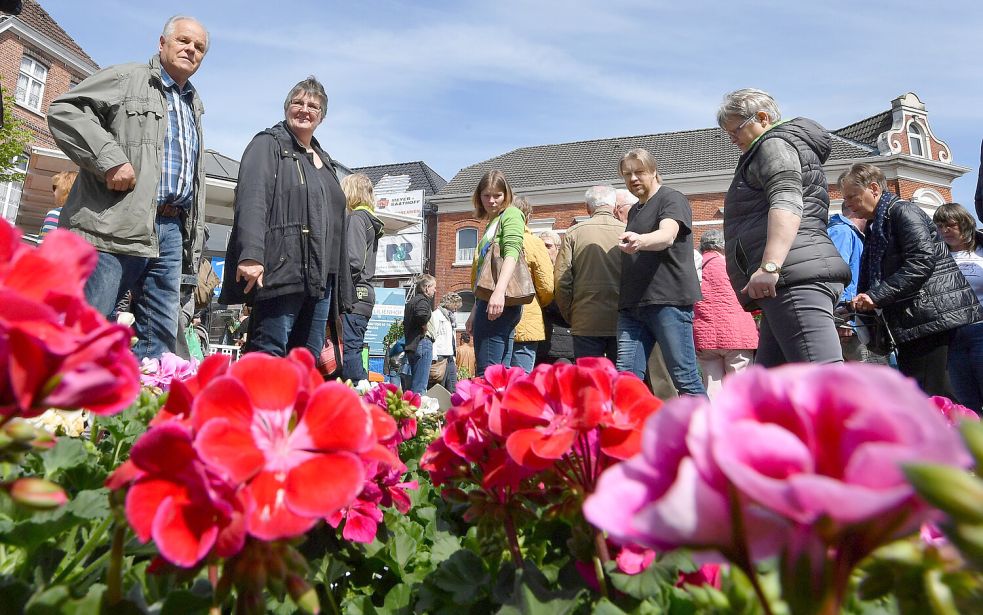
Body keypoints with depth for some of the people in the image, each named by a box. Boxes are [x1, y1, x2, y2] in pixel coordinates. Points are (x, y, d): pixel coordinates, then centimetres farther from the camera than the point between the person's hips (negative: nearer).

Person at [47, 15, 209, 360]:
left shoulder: (194, 106, 26)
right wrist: (109, 159, -16)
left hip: (171, 230, 6)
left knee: (160, 338, 4)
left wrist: (193, 239, 19)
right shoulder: (127, 79, 7)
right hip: (116, 225, -6)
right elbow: (64, 110, -4)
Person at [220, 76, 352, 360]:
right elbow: (252, 199, -12)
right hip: (280, 271, -7)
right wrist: (250, 255, -29)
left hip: (320, 279, 7)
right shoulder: (268, 145, 5)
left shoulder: (325, 162, 26)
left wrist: (342, 297, 20)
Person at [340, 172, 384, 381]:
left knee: (350, 350, -10)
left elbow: (354, 261, -17)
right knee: (355, 350, 11)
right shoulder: (370, 220, 22)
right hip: (366, 292, 9)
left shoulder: (356, 218, -6)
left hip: (354, 295, -9)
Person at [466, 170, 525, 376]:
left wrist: (500, 290, -33)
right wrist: (474, 312, 28)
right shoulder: (491, 224, 28)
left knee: (487, 373, -13)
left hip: (499, 302, -9)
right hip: (487, 301, 9)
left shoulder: (511, 214, 1)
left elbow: (512, 252, -17)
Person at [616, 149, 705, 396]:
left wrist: (639, 240, -42)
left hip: (669, 300, -7)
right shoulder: (634, 211, 24)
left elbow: (667, 236, -21)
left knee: (684, 378, -5)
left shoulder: (672, 199, 1)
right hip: (632, 304, 7)